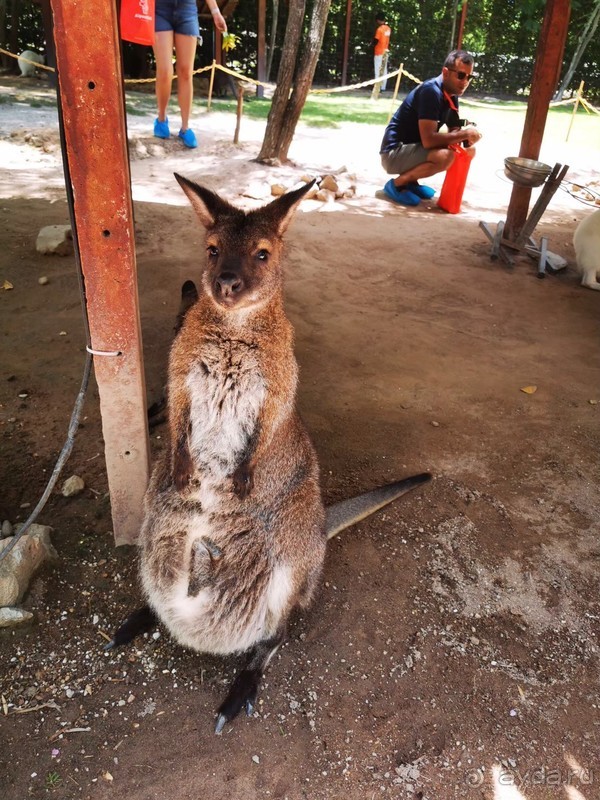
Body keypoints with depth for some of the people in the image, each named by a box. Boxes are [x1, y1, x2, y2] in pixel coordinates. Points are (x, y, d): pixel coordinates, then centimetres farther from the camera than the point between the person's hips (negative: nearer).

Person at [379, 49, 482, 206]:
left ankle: (411, 181, 10)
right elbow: (428, 140, -30)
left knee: (469, 151, 5)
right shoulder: (431, 91, -21)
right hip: (394, 153, -9)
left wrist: (468, 137, -12)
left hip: (414, 149, 9)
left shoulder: (452, 95, 6)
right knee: (445, 156, -31)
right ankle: (397, 183, -10)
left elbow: (454, 131, 11)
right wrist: (464, 133, -21)